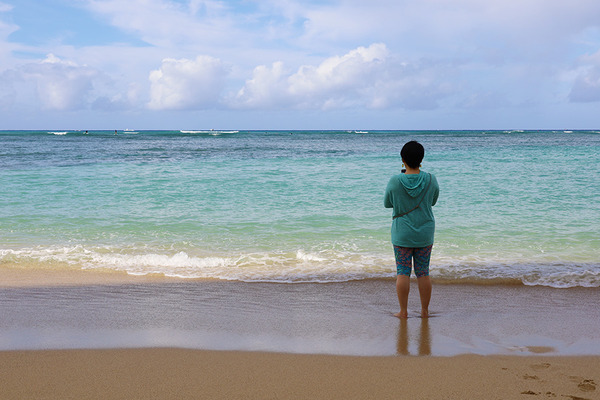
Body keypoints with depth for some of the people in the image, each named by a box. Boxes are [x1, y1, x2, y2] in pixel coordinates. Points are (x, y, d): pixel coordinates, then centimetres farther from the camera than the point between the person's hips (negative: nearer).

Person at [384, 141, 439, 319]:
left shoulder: (395, 182, -14)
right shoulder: (431, 180, -9)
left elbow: (387, 204, 0)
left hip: (402, 234, -2)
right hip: (425, 234, 2)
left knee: (402, 272, 5)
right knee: (423, 272, 11)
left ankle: (403, 311, 9)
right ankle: (425, 310, 17)